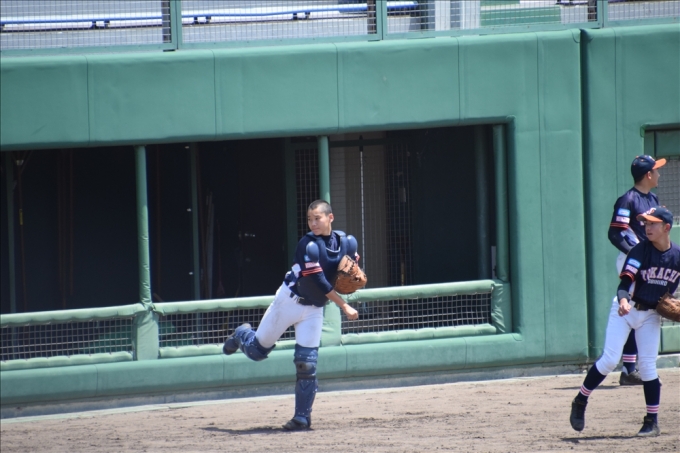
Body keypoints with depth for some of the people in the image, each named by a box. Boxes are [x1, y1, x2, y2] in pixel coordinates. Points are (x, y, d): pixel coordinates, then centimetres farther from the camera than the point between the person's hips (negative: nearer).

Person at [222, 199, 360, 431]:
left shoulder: (347, 242, -7)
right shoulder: (308, 245, -22)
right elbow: (318, 281, -26)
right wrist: (344, 306, -28)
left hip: (314, 309, 3)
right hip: (290, 301, -3)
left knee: (307, 362, -5)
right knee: (257, 350, 7)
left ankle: (302, 417, 2)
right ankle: (242, 335, 43)